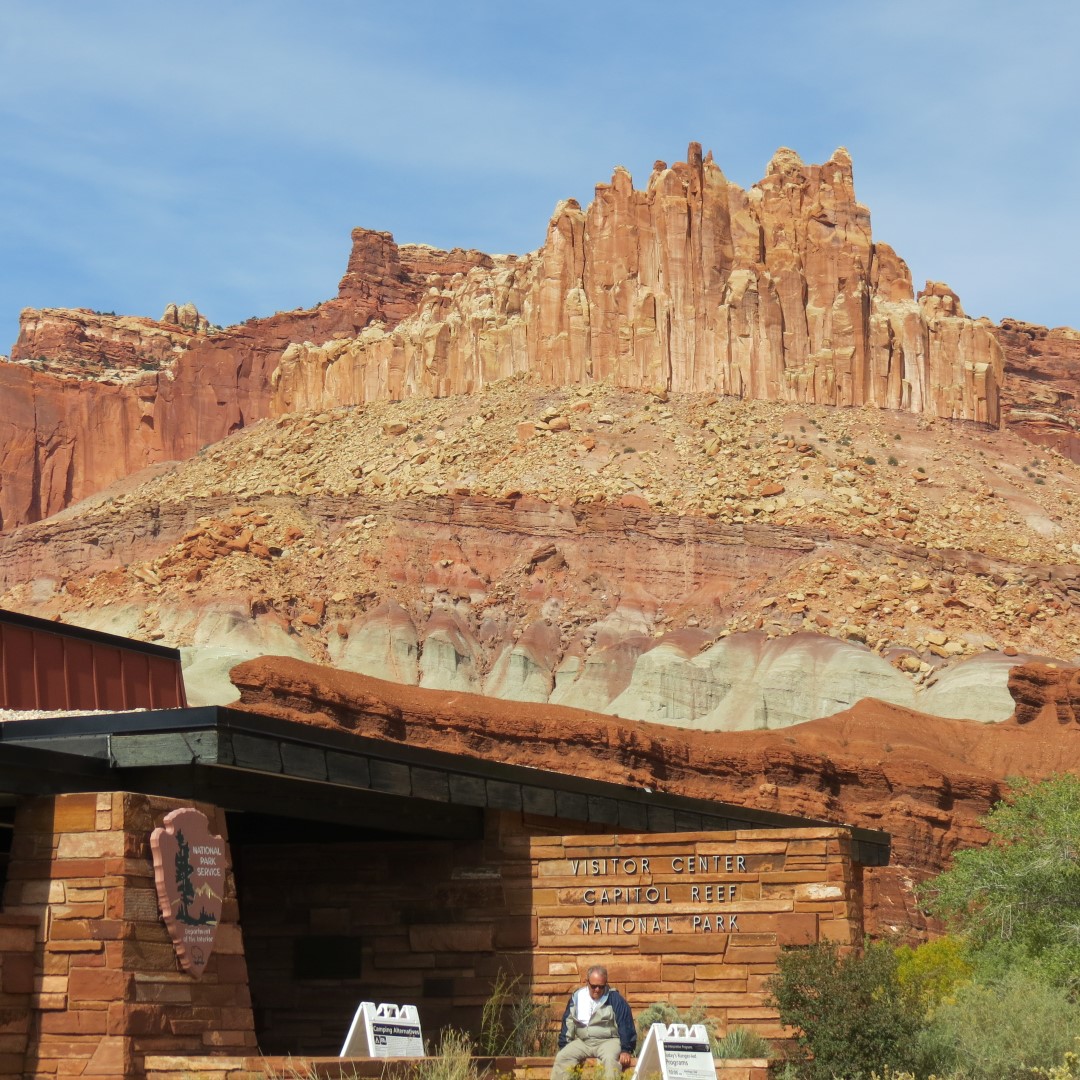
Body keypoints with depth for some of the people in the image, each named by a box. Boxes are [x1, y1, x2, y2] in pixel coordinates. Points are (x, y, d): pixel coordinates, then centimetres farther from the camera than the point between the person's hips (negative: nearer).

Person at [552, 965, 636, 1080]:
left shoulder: (614, 998, -6)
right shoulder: (577, 997, 6)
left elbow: (625, 1025, -5)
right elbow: (567, 1023, 12)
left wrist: (626, 1050, -10)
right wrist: (564, 1047, 8)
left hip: (609, 1041, -4)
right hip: (583, 1042, 4)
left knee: (610, 1059, -36)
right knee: (562, 1057, -18)